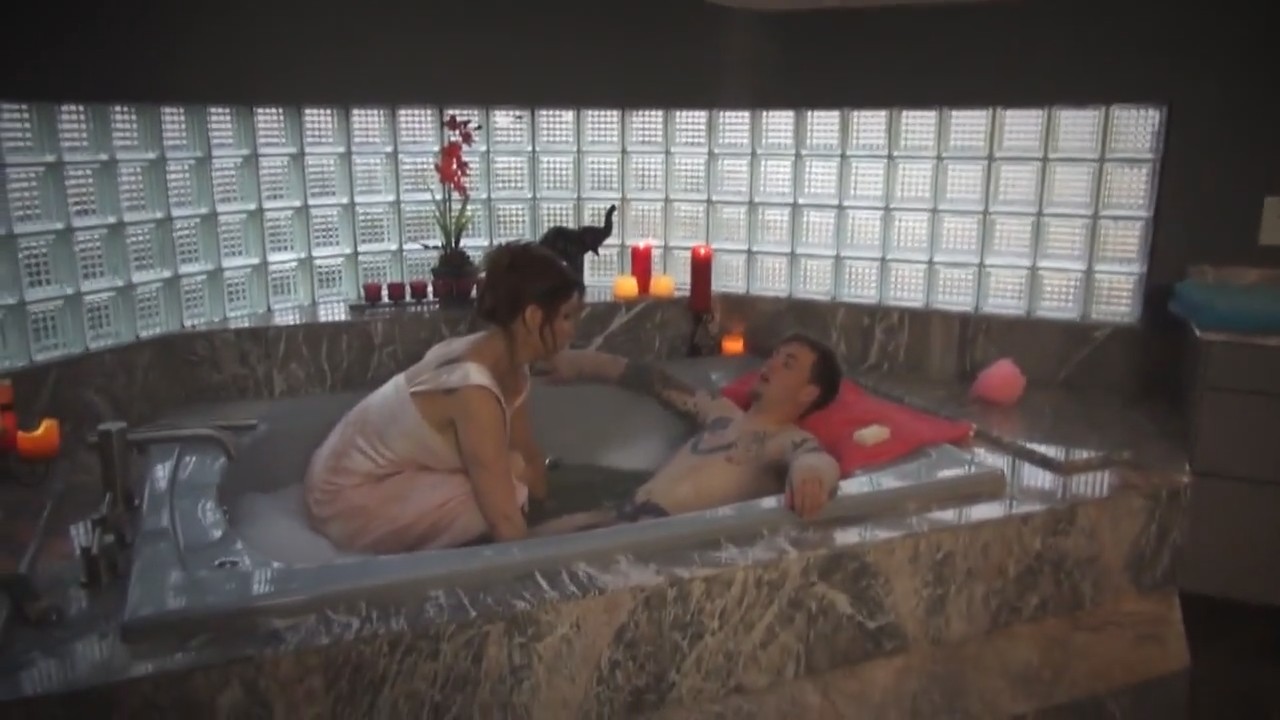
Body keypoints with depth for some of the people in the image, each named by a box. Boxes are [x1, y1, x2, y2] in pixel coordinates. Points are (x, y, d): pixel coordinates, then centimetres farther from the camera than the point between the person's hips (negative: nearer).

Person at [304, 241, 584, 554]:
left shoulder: (509, 364, -5)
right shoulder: (474, 390, -32)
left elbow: (530, 459, 6)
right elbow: (505, 521, -31)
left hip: (385, 476, 9)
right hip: (349, 499, -8)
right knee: (510, 486, -22)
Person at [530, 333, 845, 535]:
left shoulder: (791, 440, 1)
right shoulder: (722, 411, 26)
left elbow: (819, 459, -23)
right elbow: (657, 381, 34)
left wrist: (811, 468, -50)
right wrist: (584, 362, 38)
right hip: (621, 518, 8)